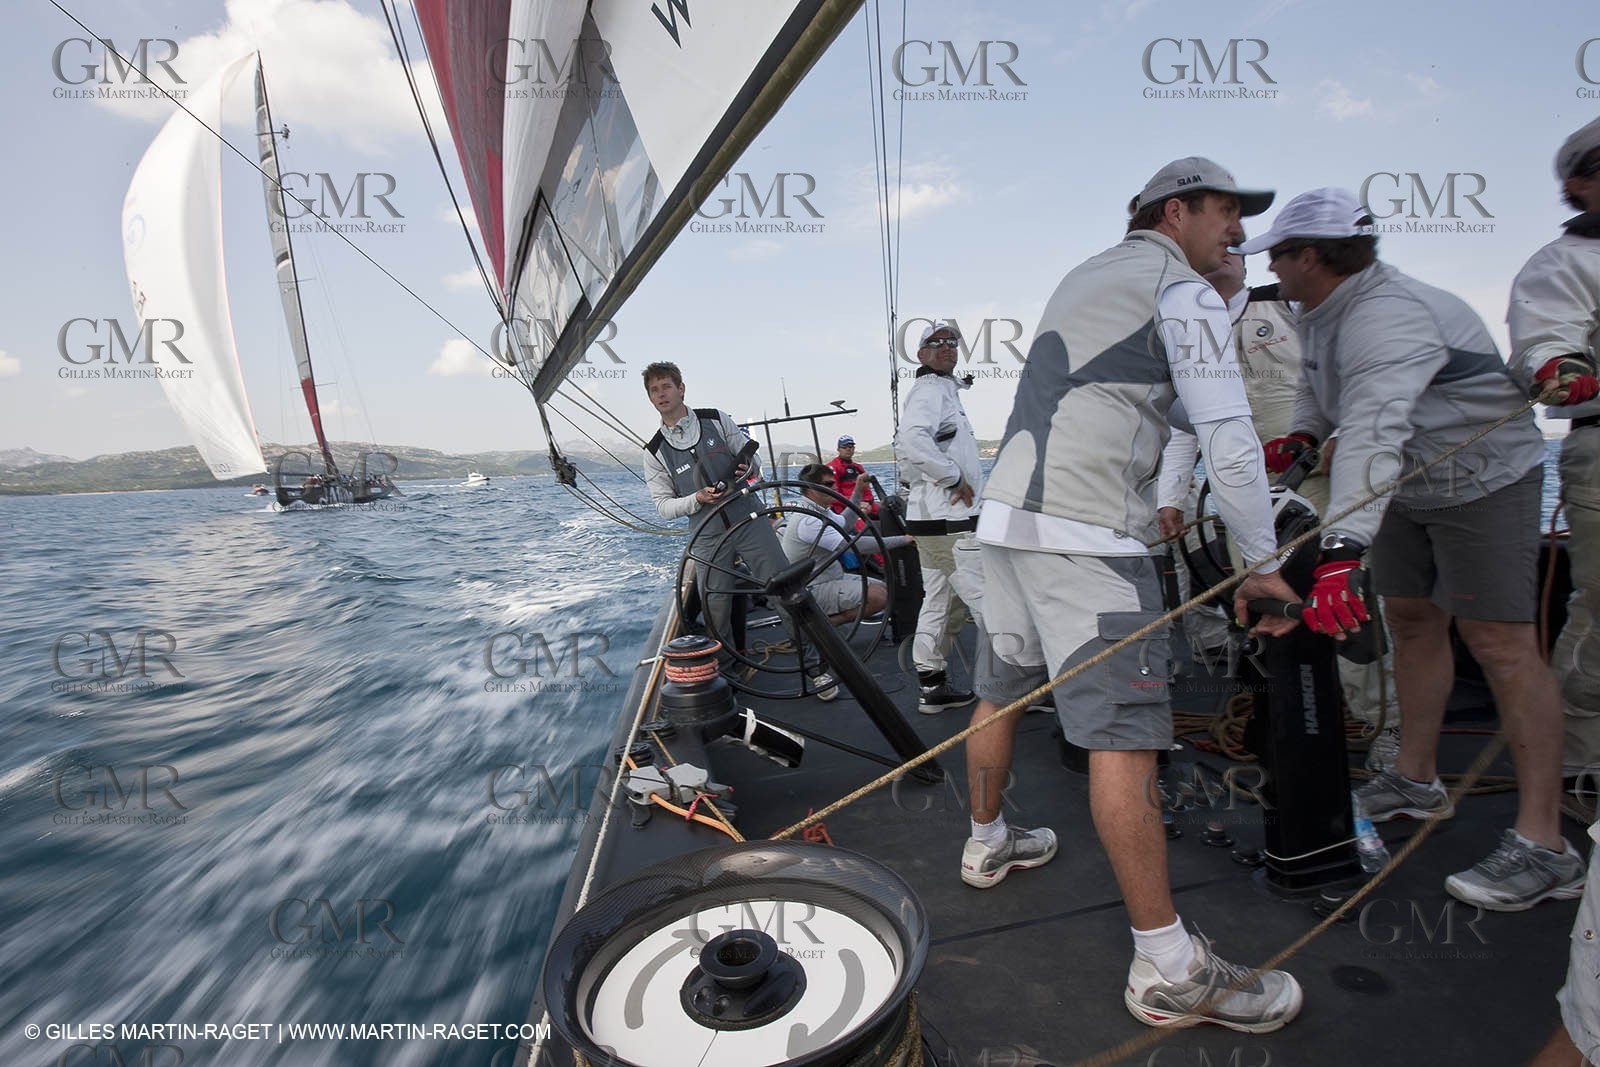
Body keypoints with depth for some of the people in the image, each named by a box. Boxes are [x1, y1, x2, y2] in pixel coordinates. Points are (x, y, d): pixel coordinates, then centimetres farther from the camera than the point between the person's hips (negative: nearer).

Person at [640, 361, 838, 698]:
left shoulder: (717, 419, 6)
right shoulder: (655, 452, 5)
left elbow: (752, 460, 11)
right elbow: (663, 505, 3)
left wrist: (749, 468, -13)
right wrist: (697, 499, -15)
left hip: (750, 521, 0)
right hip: (707, 538, 1)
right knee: (715, 614, 2)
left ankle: (814, 666, 7)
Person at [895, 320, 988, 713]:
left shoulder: (943, 389, 23)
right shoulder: (930, 389, -10)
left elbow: (904, 443, 31)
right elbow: (912, 441, -29)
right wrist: (955, 478, -20)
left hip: (933, 518, 11)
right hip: (950, 519, -11)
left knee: (940, 604, 14)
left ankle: (933, 686, 21)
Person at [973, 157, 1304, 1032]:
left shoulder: (1080, 278, 25)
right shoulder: (1184, 292, 0)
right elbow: (1228, 438, -6)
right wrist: (1263, 560, 2)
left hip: (1006, 514, 9)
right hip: (1084, 533, -9)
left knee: (1002, 690, 19)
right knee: (1122, 731, -8)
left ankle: (985, 843, 38)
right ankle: (1168, 968, 0)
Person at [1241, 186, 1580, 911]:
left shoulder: (1384, 314, -30)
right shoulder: (1321, 312, 2)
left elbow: (1374, 430, -45)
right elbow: (1322, 386, 21)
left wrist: (1342, 551, -55)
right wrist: (1301, 433, 1)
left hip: (1482, 477, -10)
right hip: (1411, 485, 10)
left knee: (1500, 642, -11)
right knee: (1411, 619, 12)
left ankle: (1544, 847, -4)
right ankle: (1416, 783, 24)